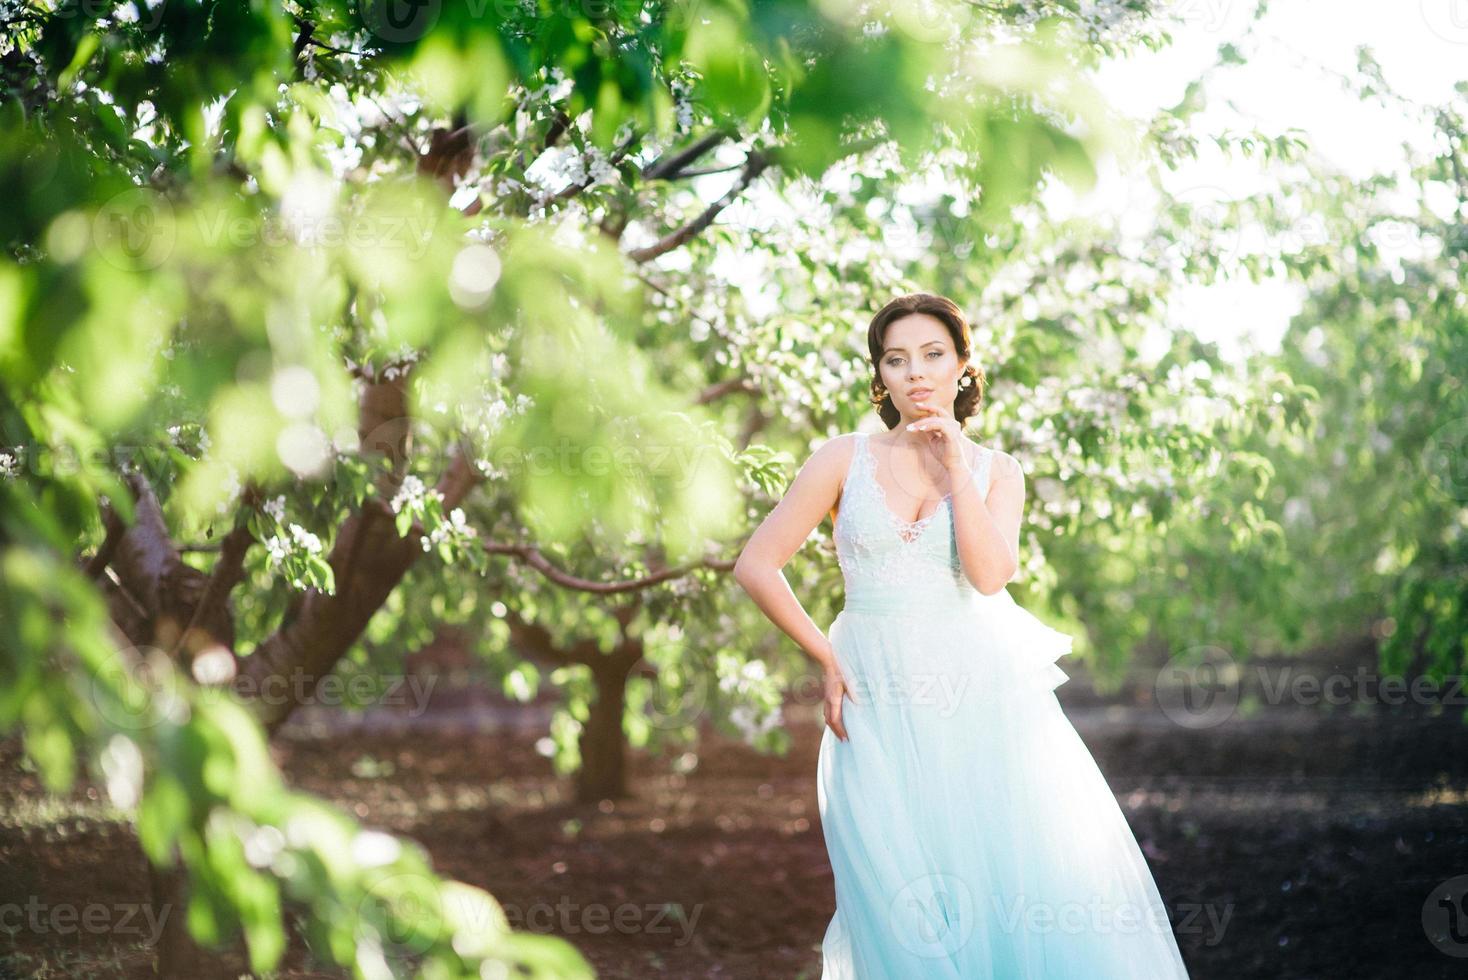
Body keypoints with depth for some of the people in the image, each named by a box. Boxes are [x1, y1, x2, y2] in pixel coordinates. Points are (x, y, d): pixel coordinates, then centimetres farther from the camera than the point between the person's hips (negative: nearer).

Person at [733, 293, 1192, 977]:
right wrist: (826, 661, 4)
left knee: (1037, 898, -7)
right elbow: (755, 567, 4)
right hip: (881, 710, -1)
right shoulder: (845, 459, 4)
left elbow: (990, 573, -10)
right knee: (912, 917, -4)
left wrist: (955, 467, -8)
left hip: (985, 699, 1)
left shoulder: (996, 472, 9)